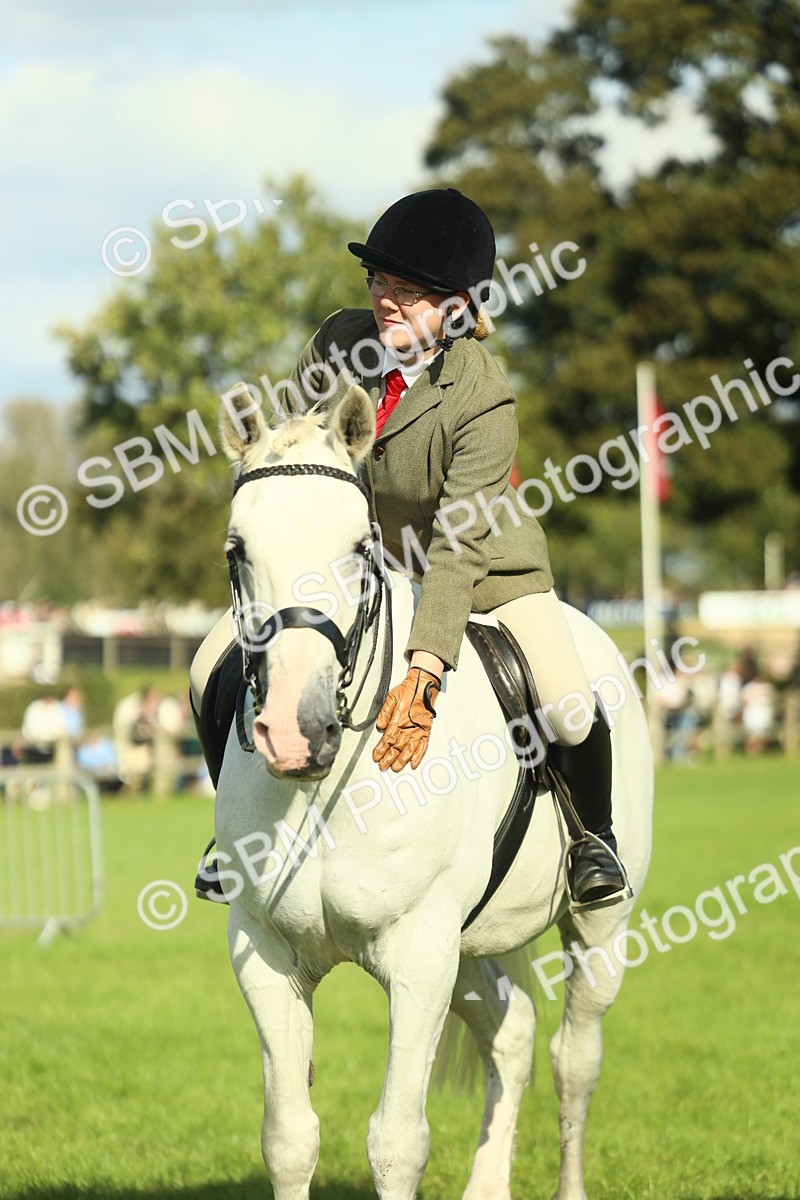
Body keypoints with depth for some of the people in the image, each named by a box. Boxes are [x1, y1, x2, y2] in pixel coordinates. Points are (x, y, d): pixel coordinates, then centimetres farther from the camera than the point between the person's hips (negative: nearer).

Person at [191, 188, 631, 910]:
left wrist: (423, 675, -44)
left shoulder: (484, 399, -28)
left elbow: (460, 547, -34)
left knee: (570, 712, -22)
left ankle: (594, 837, 12)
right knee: (214, 673, -10)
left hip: (482, 571, -4)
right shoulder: (339, 341, -15)